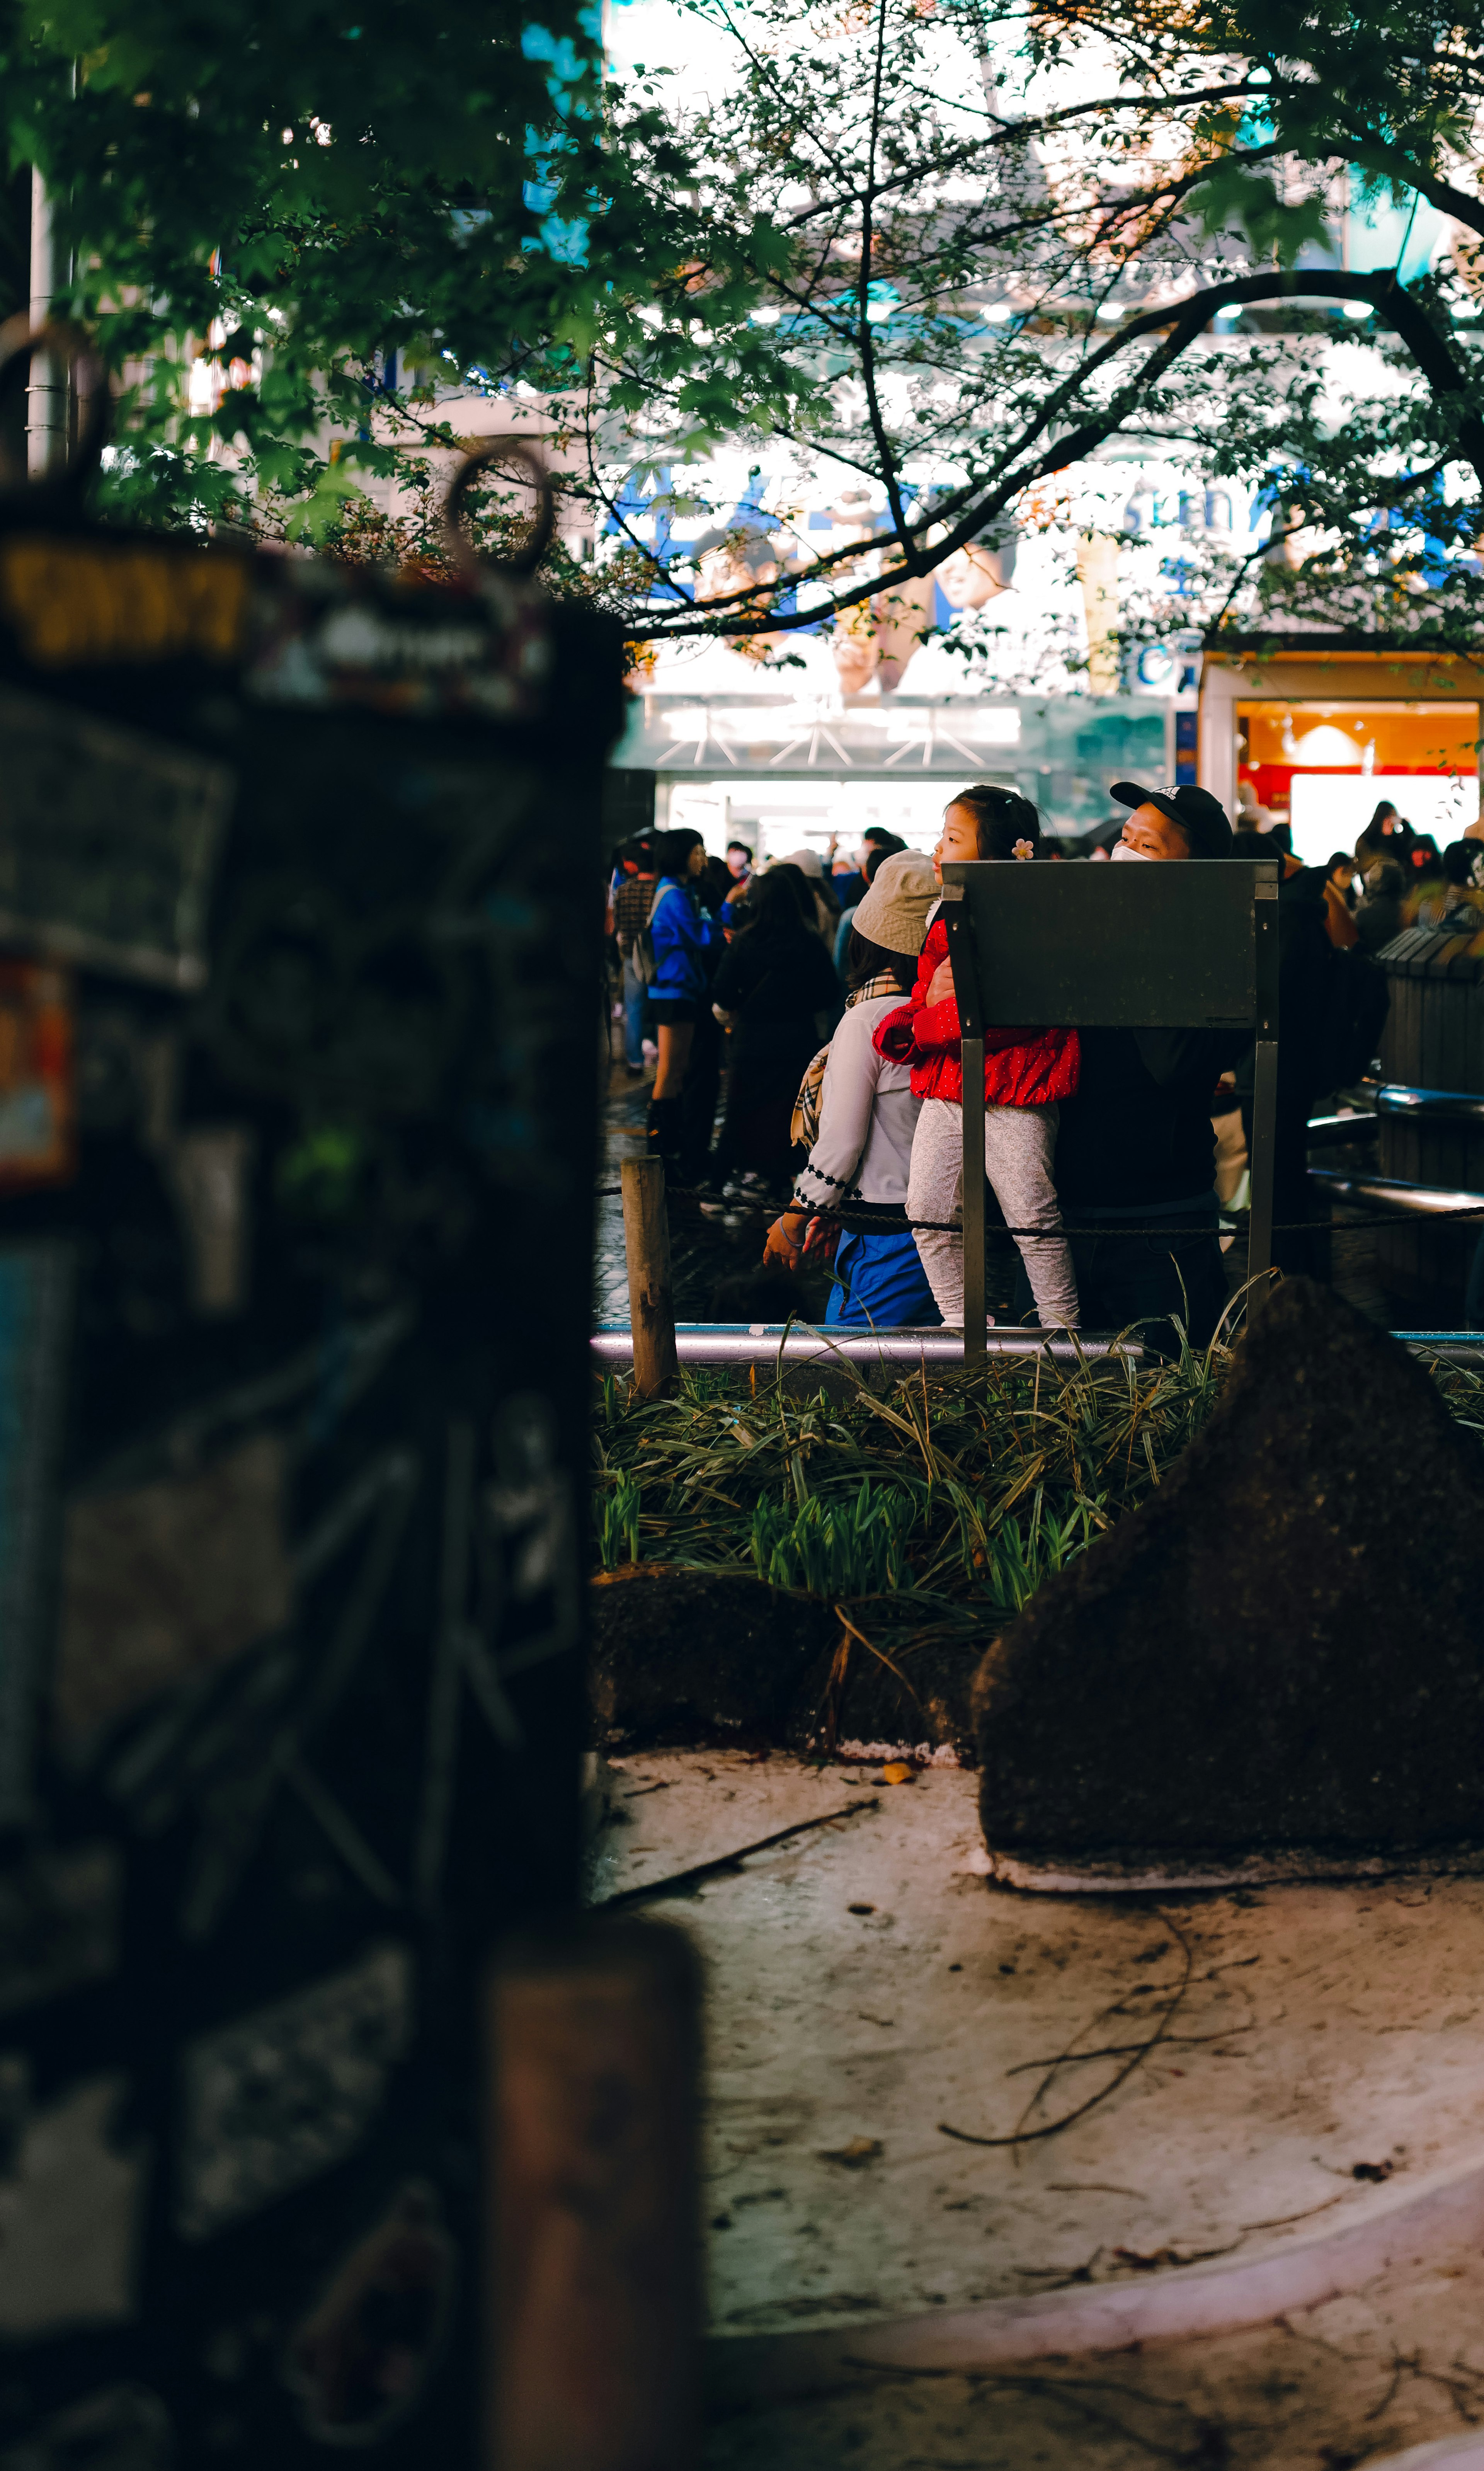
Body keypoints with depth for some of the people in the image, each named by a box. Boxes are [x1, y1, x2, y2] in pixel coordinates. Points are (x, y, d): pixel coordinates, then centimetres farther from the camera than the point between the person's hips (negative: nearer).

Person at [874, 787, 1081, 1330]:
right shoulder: (946, 924, 15)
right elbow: (920, 1004, 16)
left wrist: (926, 1026, -14)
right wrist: (932, 999, -10)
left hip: (1013, 1099, -7)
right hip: (945, 1091, 7)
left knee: (1031, 1216, -4)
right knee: (928, 1211, 3)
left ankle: (1063, 1328, 8)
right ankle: (961, 1321, 16)